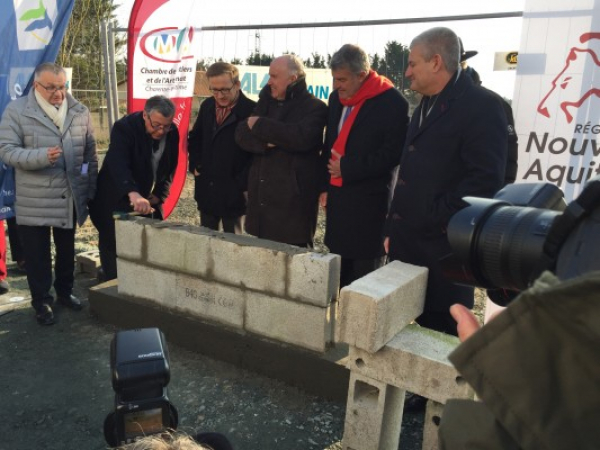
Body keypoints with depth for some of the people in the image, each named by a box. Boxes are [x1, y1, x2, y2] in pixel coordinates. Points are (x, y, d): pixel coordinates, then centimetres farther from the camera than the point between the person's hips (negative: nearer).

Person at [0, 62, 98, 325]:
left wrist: (91, 189, 6)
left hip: (71, 197, 3)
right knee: (37, 254, 8)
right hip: (34, 201, -3)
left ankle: (64, 291, 37)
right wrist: (41, 156, -28)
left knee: (67, 250, 18)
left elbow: (90, 152, 8)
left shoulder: (79, 112, 3)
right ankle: (41, 301, 25)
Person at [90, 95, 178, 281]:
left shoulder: (172, 133, -5)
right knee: (114, 259, 0)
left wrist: (159, 195, -4)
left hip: (148, 201, 5)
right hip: (116, 202, -5)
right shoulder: (124, 128, -22)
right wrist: (134, 194, -56)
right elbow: (118, 164, -39)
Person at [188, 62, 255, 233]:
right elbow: (195, 138, 21)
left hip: (233, 192, -6)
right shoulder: (207, 106, 7)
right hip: (206, 189, 6)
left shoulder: (252, 110, -14)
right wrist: (195, 165, 8)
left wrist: (242, 182, -15)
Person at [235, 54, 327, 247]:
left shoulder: (314, 107, -5)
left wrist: (260, 125, -12)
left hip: (293, 201, -6)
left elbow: (302, 138, -24)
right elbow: (241, 135, 5)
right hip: (261, 198, 6)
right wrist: (266, 142, -17)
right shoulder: (266, 102, 15)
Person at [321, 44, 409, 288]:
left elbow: (393, 153, -16)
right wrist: (325, 185, 12)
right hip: (338, 196, 7)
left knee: (365, 273, 4)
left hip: (369, 201, -7)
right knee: (339, 271, 16)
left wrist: (347, 168, -15)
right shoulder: (337, 97, 10)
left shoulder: (392, 102, -13)